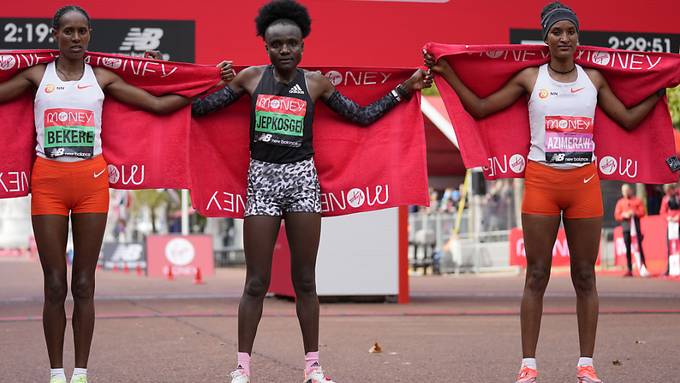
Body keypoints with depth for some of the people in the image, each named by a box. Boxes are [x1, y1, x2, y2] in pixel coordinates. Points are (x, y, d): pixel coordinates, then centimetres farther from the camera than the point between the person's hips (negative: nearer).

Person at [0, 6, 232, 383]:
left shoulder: (102, 78, 8)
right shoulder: (37, 75, 7)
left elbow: (157, 104, 9)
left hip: (91, 181, 1)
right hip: (48, 180, 0)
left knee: (84, 285, 4)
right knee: (54, 285, 1)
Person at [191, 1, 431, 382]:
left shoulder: (316, 82, 4)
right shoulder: (251, 78, 3)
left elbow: (362, 115, 9)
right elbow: (201, 107, 7)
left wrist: (404, 89, 7)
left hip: (302, 178, 0)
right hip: (262, 178, 0)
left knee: (305, 281, 4)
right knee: (256, 282, -1)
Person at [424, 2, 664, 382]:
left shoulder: (594, 78, 8)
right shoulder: (530, 77, 3)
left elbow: (629, 119, 13)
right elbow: (480, 108, 6)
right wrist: (447, 73, 2)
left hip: (584, 181, 2)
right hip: (541, 180, -2)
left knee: (585, 276, 4)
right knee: (537, 276, 1)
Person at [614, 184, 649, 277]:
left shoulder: (637, 201, 8)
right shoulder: (620, 202, 13)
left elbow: (642, 212, 1)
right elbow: (616, 215, 7)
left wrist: (634, 213, -14)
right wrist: (624, 215, -11)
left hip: (636, 226, -2)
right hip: (626, 227, 2)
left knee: (639, 247, -7)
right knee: (628, 249, 1)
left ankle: (643, 268, -8)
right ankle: (629, 270, 3)